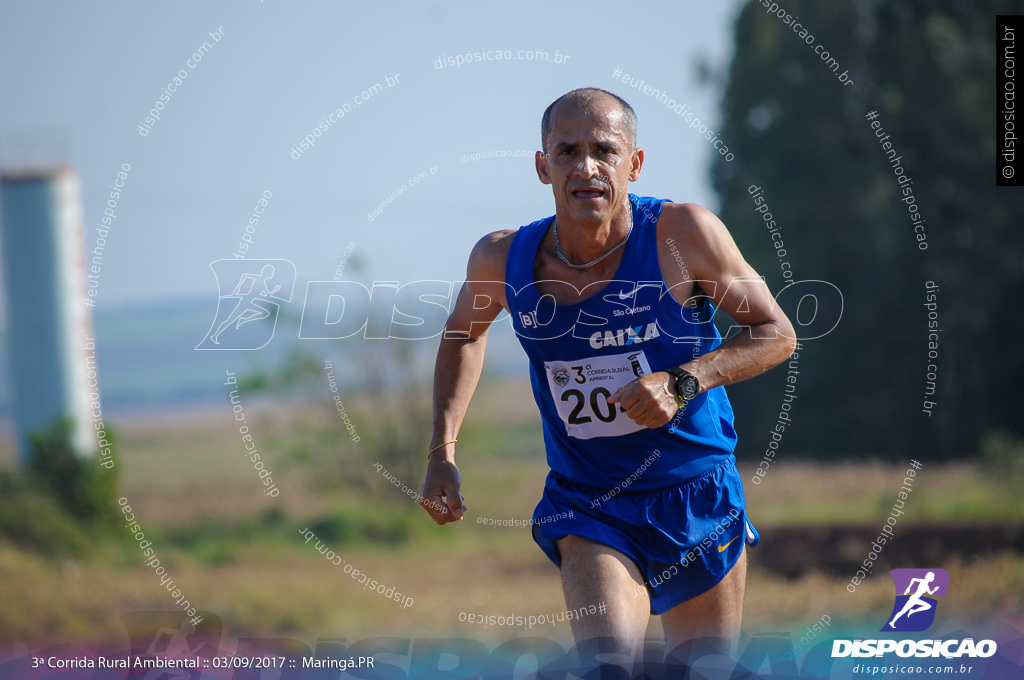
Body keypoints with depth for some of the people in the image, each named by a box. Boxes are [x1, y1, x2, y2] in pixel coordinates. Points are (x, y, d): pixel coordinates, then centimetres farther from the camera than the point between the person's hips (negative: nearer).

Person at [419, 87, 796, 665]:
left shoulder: (683, 233, -16)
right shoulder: (503, 260, -8)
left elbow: (777, 335, -6)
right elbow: (464, 333, 15)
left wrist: (682, 382, -22)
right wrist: (442, 453, 6)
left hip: (697, 500, 0)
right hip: (586, 506, 0)